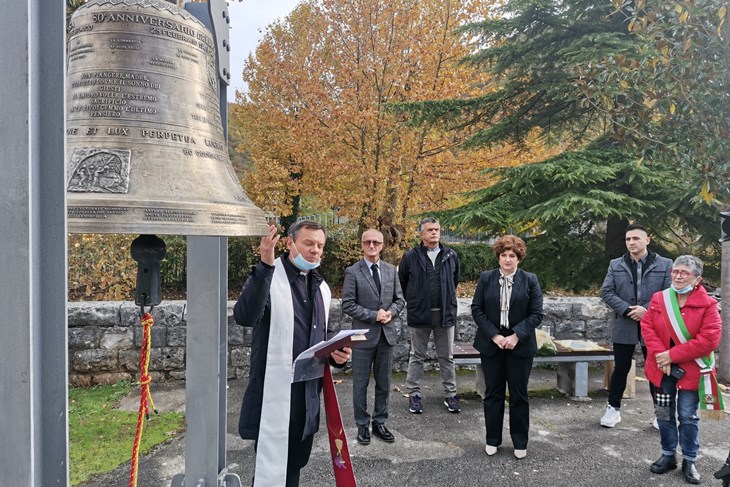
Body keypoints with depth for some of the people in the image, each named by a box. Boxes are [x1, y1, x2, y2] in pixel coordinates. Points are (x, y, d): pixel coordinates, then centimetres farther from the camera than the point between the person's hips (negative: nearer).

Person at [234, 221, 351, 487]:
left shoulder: (321, 287, 11)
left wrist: (335, 353, 1)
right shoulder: (267, 277, -11)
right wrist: (265, 266, -38)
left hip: (309, 393, 7)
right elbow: (244, 317, -30)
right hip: (274, 393, -7)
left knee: (295, 464, 20)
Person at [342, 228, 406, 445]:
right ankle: (362, 425, 23)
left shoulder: (391, 270, 6)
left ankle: (379, 423, 29)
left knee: (384, 384, 14)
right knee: (360, 384, 8)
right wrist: (374, 315, -17)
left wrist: (390, 312, -10)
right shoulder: (353, 272, -8)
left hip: (387, 334, 4)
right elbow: (347, 305, -11)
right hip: (363, 335, -4)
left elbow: (400, 299, 10)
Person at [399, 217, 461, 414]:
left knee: (447, 357, 11)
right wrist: (412, 302, 8)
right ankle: (414, 394, 21)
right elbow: (402, 282, 5)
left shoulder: (451, 255, 1)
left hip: (445, 313, 2)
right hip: (419, 314, -2)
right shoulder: (411, 256, -6)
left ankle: (450, 394, 23)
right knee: (417, 357, 10)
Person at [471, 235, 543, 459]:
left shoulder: (530, 280, -1)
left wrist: (516, 335, -15)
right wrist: (494, 335, -11)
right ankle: (492, 440, 23)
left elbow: (536, 314, -3)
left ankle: (520, 443, 23)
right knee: (493, 394, 9)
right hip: (491, 343, 1)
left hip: (520, 345, -1)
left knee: (519, 395, 8)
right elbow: (477, 309, -1)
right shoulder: (486, 278, 1)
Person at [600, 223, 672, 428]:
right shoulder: (616, 265, 5)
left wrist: (647, 309, -16)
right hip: (624, 326, 1)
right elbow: (606, 292, -2)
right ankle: (613, 408, 21)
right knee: (621, 369, 9)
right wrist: (627, 310, -15)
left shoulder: (664, 264, 0)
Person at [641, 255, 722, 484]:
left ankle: (689, 461, 23)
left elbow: (709, 340, -18)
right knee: (664, 413, 13)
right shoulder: (658, 298, 0)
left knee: (688, 416, 6)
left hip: (691, 370, -3)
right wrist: (659, 354, -17)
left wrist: (672, 355, -20)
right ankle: (668, 456, 29)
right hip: (663, 368, 3)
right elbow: (647, 327, -2)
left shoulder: (708, 304, -11)